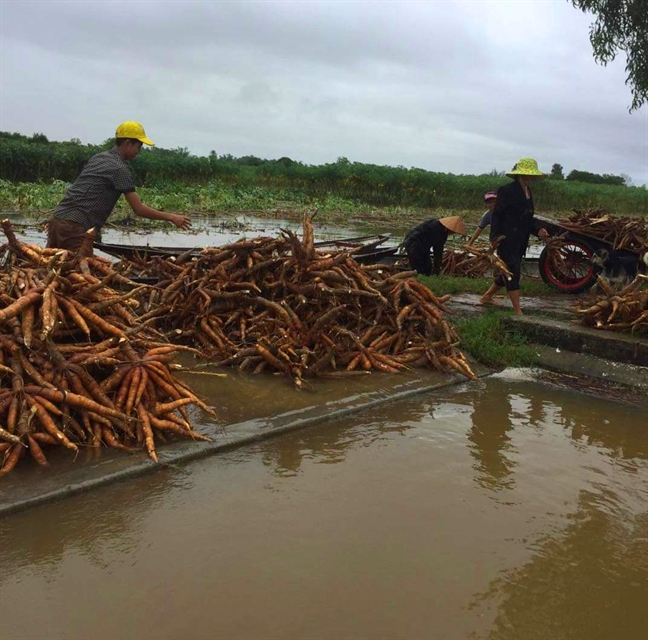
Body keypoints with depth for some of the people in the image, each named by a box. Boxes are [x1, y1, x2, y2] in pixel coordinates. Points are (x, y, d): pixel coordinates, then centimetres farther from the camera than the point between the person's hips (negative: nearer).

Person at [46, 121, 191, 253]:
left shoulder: (97, 158, 18)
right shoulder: (119, 168, -8)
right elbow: (139, 209, -10)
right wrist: (171, 217, -3)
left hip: (57, 220, 9)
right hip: (75, 229, -9)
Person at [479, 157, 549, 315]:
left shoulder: (528, 192, 14)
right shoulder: (507, 191, -12)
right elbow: (496, 215, -12)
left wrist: (538, 230, 3)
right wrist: (495, 237, -20)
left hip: (520, 242, 9)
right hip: (507, 241, -9)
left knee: (509, 272, 15)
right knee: (513, 272, -7)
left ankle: (487, 297, 31)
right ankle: (518, 311, -4)